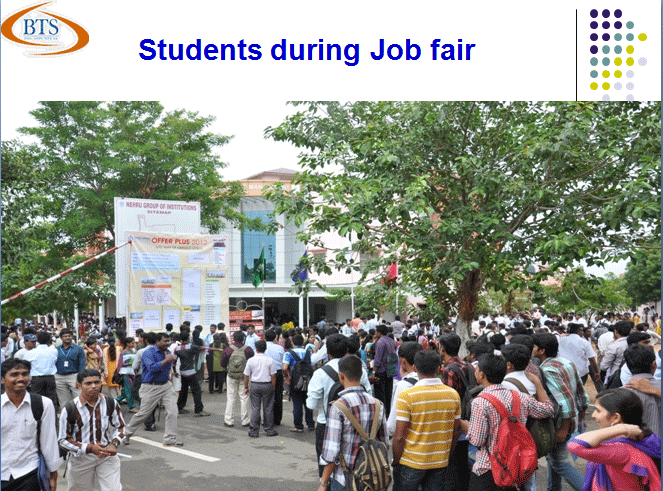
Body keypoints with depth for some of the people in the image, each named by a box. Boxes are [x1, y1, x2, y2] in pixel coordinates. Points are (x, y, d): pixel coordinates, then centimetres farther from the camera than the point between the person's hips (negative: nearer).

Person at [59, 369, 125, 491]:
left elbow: (119, 426, 10)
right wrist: (89, 448, -22)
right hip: (81, 458, -1)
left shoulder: (111, 403, -5)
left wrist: (114, 444, -10)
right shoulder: (69, 410, -15)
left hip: (107, 455, 1)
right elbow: (63, 440, -10)